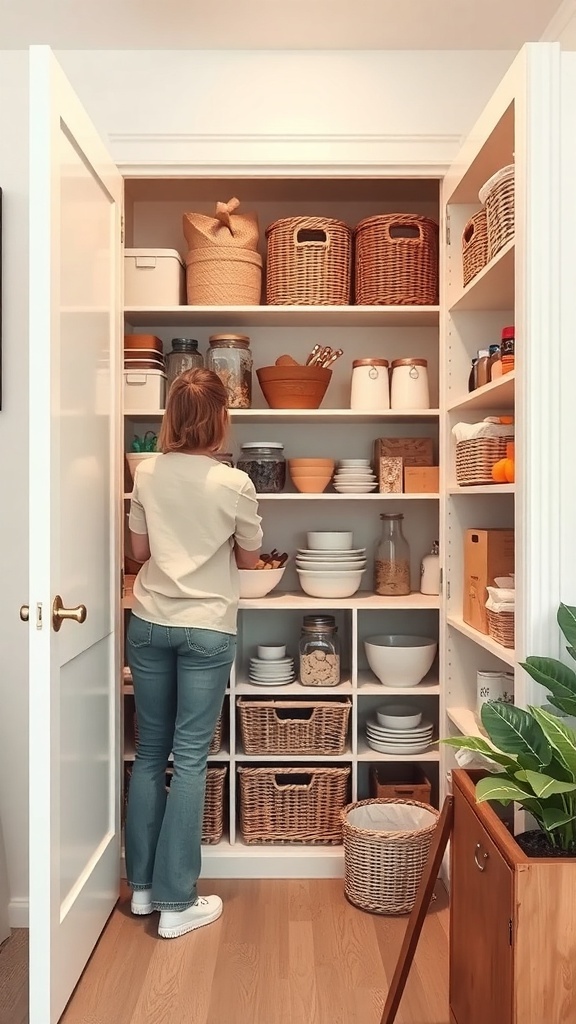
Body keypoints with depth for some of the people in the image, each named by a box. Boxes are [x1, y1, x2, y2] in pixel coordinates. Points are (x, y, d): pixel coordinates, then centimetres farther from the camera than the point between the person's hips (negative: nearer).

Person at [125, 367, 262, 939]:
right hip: (206, 628, -4)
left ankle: (142, 885, 26)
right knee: (190, 758, 3)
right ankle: (175, 902, 12)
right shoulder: (233, 484, -11)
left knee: (149, 752, 14)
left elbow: (139, 549, 7)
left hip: (149, 622, 4)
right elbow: (249, 559, 2)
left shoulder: (147, 473, -1)